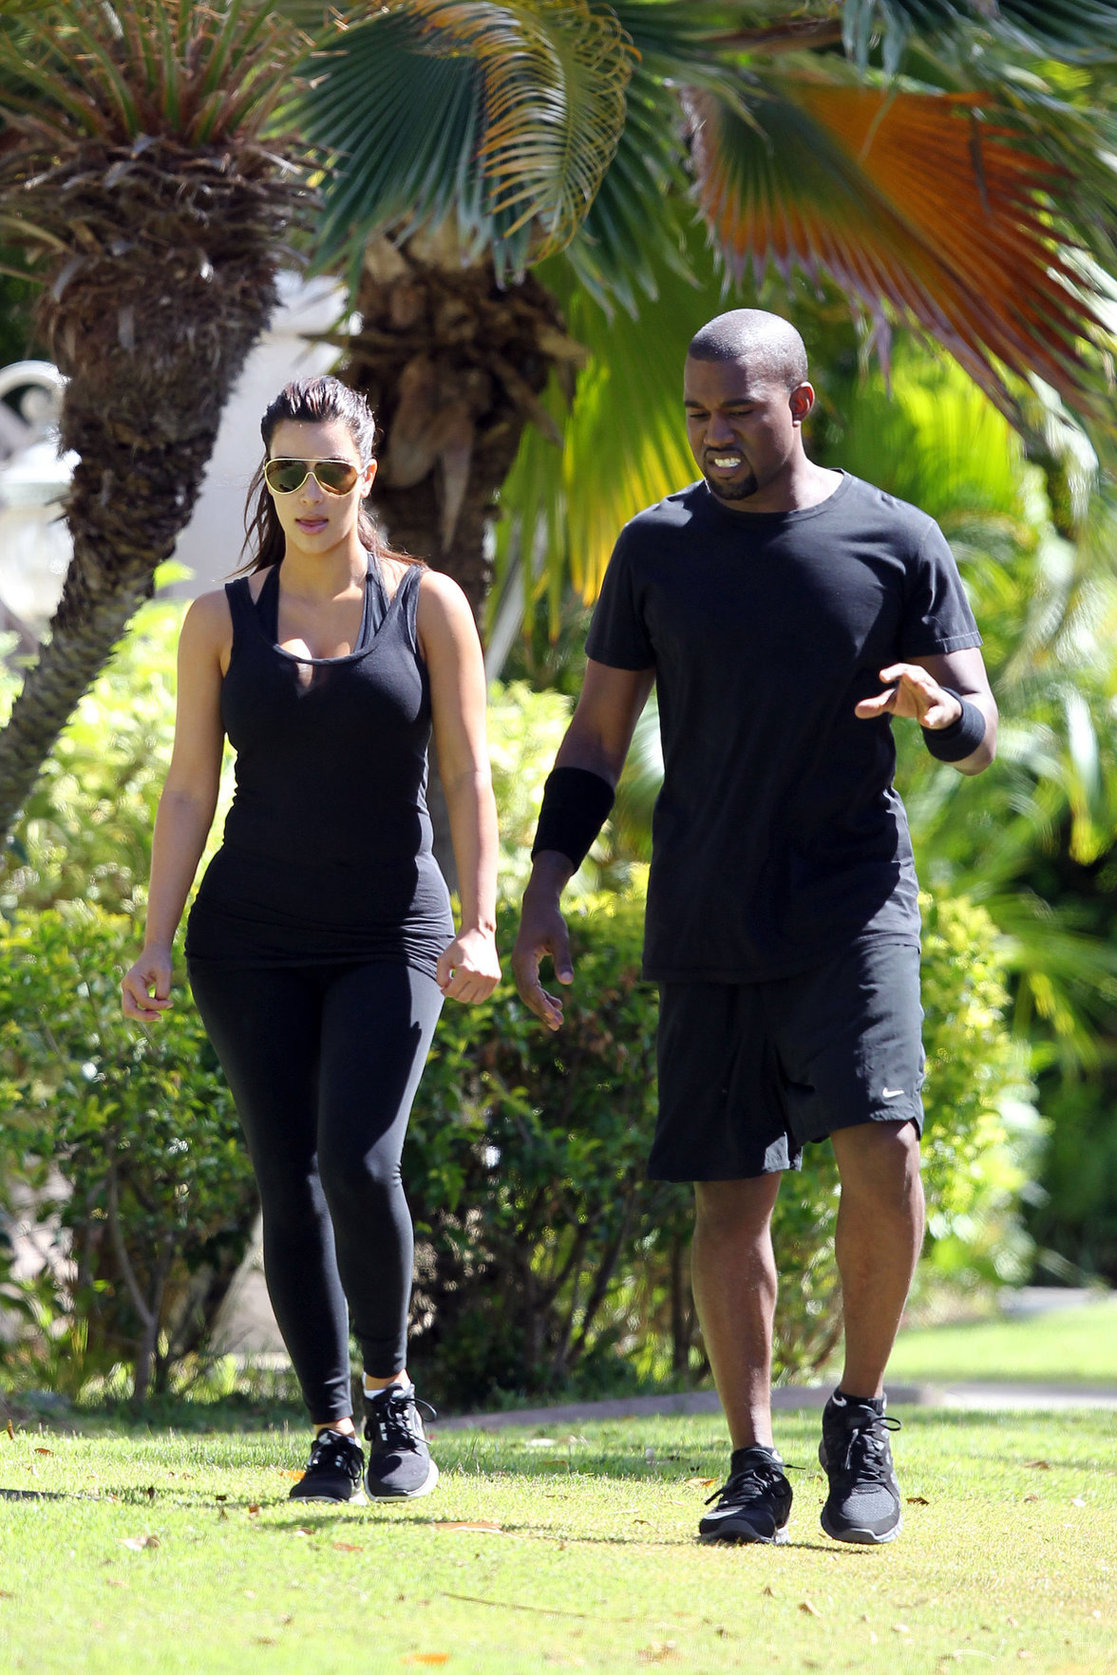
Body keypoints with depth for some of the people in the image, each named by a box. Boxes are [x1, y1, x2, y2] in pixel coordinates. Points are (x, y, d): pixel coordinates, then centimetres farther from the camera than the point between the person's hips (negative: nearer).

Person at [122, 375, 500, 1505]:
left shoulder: (428, 606, 3)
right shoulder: (222, 621, 6)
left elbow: (467, 777, -1)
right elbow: (188, 790, 5)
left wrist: (479, 924, -12)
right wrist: (154, 944, -3)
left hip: (389, 938, -2)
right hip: (251, 942, 2)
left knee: (360, 1166, -17)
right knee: (288, 1187, -1)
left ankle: (392, 1391, 5)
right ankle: (332, 1436, 7)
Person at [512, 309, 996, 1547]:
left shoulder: (896, 543, 2)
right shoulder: (656, 549, 7)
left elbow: (980, 737, 4)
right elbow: (597, 735, 12)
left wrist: (938, 707, -20)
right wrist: (544, 887, 1)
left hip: (851, 901, -2)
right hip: (707, 922, 2)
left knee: (881, 1148, -20)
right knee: (730, 1198, 1)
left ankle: (860, 1417, -1)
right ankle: (752, 1467, 10)